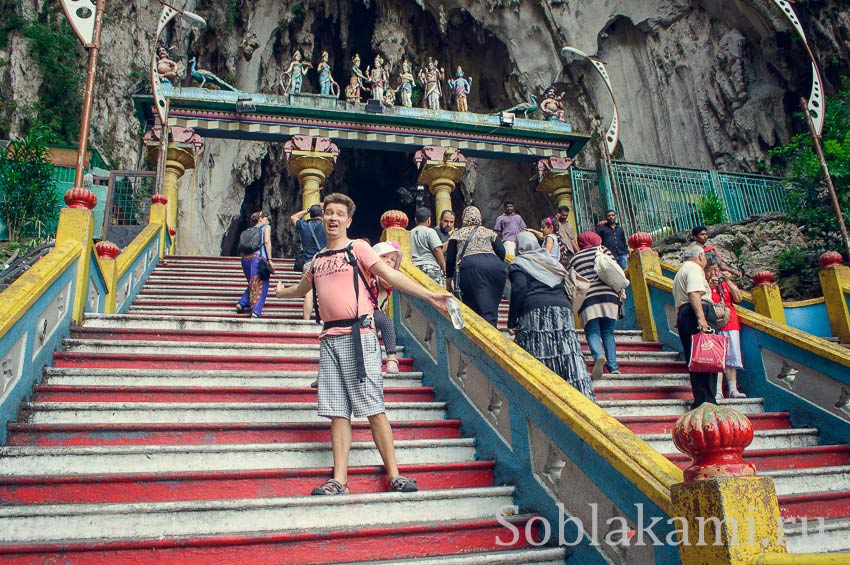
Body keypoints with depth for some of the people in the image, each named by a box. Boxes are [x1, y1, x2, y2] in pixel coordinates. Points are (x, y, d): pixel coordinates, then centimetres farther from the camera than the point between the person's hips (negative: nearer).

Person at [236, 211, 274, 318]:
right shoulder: (266, 227, 12)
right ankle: (256, 312, -17)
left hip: (245, 258, 6)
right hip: (258, 257, -6)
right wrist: (269, 259, -8)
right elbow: (267, 242, -4)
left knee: (252, 284, 22)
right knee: (260, 285, -7)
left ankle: (242, 304, 11)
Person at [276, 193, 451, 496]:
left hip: (357, 335, -5)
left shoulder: (357, 248, 4)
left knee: (373, 407, -6)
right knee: (337, 411, 3)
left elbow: (390, 274, -7)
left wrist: (429, 295, -18)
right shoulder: (318, 259, 20)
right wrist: (281, 291, 58)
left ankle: (394, 476, 0)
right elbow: (302, 288, 40)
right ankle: (339, 481, 6)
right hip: (329, 338, 5)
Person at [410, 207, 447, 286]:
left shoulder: (409, 234, 16)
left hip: (414, 268, 6)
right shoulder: (429, 231, -1)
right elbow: (437, 250, -10)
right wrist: (444, 268, -4)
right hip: (431, 268, -6)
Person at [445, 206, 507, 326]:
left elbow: (450, 259, 17)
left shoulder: (457, 234, 23)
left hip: (470, 267, -2)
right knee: (492, 306, 4)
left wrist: (448, 278, 24)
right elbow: (501, 252, 13)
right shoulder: (490, 232, 27)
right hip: (494, 265, 2)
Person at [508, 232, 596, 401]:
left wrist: (511, 322, -7)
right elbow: (565, 290, 24)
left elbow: (519, 289, -7)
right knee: (569, 357, 1)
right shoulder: (552, 261, 28)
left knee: (538, 361, -8)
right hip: (563, 309, 5)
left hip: (535, 312, -5)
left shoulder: (518, 264, 9)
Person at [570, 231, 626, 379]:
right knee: (608, 332, 9)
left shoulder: (574, 259, 16)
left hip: (587, 298, -1)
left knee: (592, 332, -3)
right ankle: (613, 366, 1)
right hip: (608, 294, 1)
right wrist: (621, 290, 9)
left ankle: (599, 355, -32)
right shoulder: (602, 250, 14)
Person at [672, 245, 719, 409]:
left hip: (682, 315, 10)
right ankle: (706, 402, -18)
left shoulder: (681, 271, 31)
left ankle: (700, 401, 7)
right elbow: (694, 294, -17)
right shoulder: (694, 268, 0)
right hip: (696, 315, -10)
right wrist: (701, 318, -26)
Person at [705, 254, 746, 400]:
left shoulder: (726, 283, 17)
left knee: (731, 358, 4)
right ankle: (718, 391, -10)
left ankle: (733, 389, 9)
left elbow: (738, 298, 4)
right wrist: (710, 287, -18)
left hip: (731, 325, 5)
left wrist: (728, 281, -5)